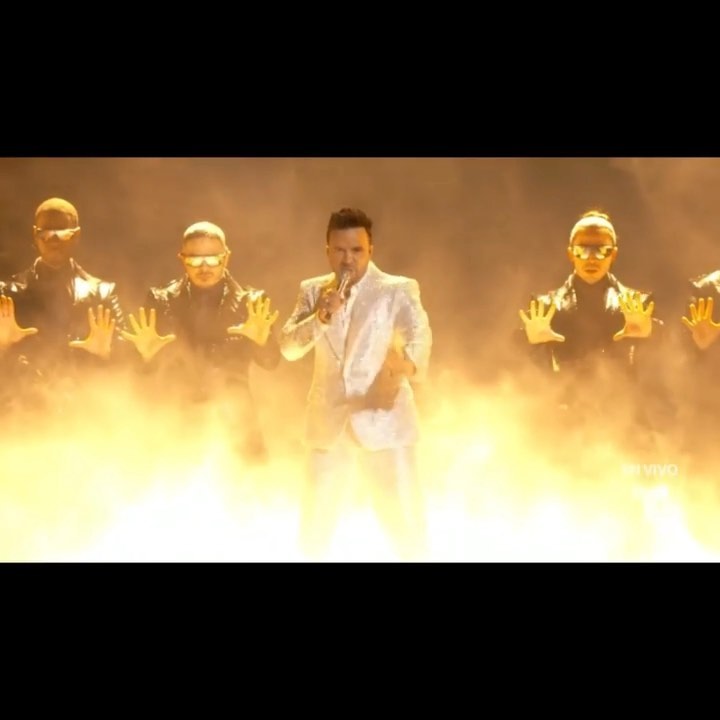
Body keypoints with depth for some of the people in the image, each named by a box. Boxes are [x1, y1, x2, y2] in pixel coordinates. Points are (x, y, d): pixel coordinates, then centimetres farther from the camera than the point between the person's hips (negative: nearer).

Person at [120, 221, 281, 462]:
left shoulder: (249, 302, 4)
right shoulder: (163, 301, 4)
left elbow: (271, 362, -4)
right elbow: (151, 372, 3)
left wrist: (262, 340, -27)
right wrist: (148, 355, -21)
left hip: (234, 426, 0)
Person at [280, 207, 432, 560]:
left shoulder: (398, 290, -1)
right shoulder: (313, 290, 10)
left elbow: (419, 336, -13)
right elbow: (288, 346, 2)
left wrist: (408, 362, -35)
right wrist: (321, 316, -16)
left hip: (383, 420, -3)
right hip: (328, 423, 4)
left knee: (405, 523, -6)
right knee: (314, 526, 8)